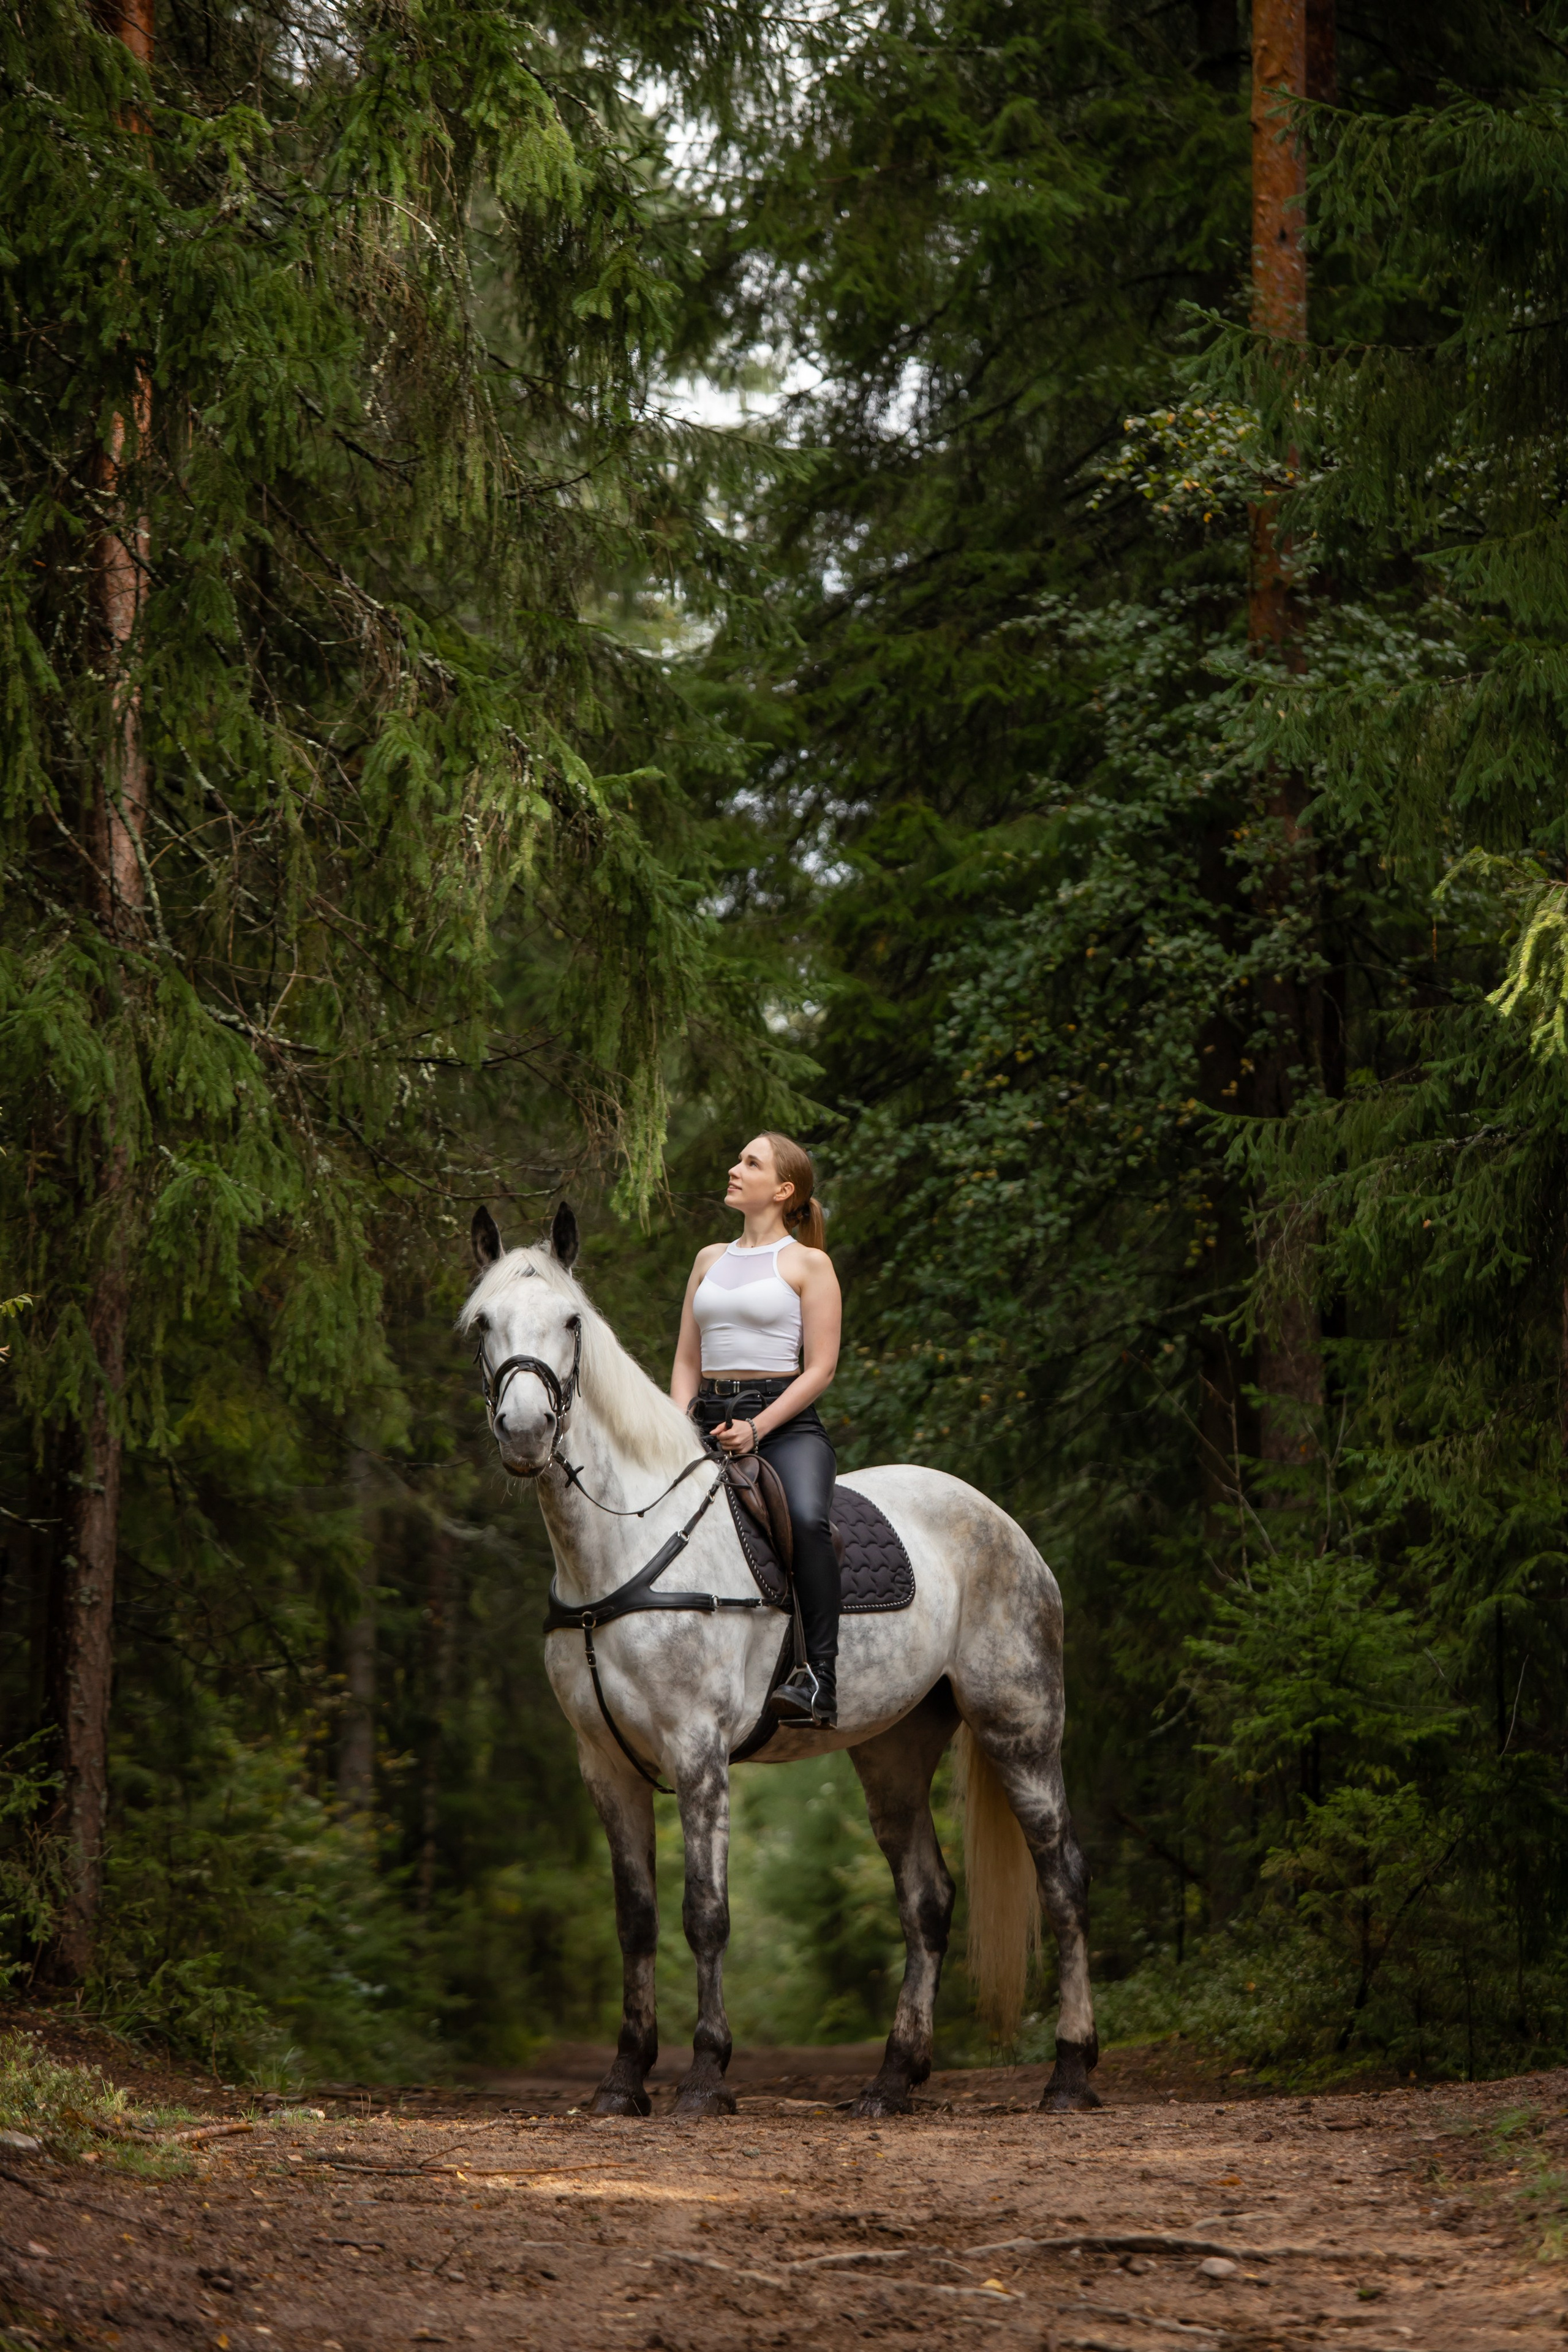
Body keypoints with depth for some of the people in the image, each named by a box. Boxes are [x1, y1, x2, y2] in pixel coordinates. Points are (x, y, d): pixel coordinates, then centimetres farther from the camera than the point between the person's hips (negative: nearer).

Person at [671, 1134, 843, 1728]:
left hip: (786, 1423, -5)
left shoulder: (807, 1264, 3)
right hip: (709, 1421, 5)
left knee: (806, 1518, -34)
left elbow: (820, 1369, -4)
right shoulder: (710, 1260, 20)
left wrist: (756, 1428, -16)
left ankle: (820, 1678, -34)